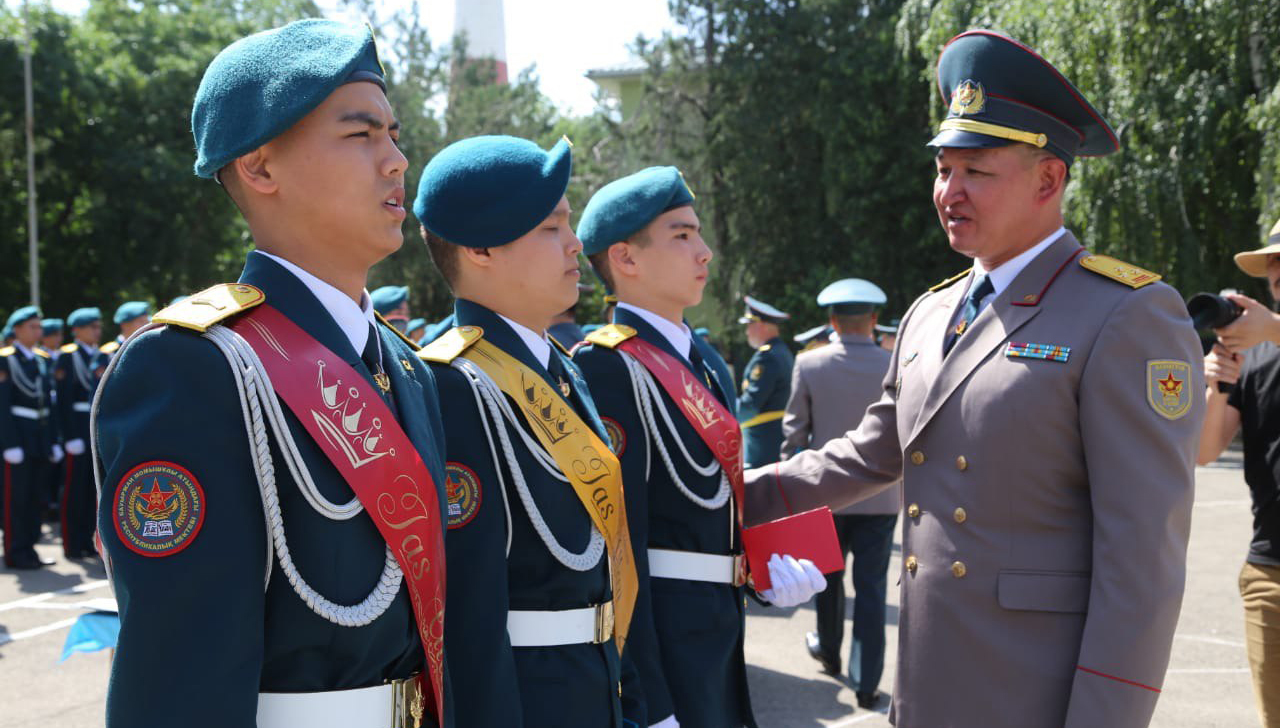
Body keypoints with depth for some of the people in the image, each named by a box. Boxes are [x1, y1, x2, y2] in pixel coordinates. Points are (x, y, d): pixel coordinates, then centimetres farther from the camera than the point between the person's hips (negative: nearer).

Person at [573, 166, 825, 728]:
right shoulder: (607, 366, -16)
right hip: (655, 636, -9)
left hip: (718, 631, 9)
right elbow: (619, 543, -21)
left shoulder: (707, 361, 12)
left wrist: (770, 565, -2)